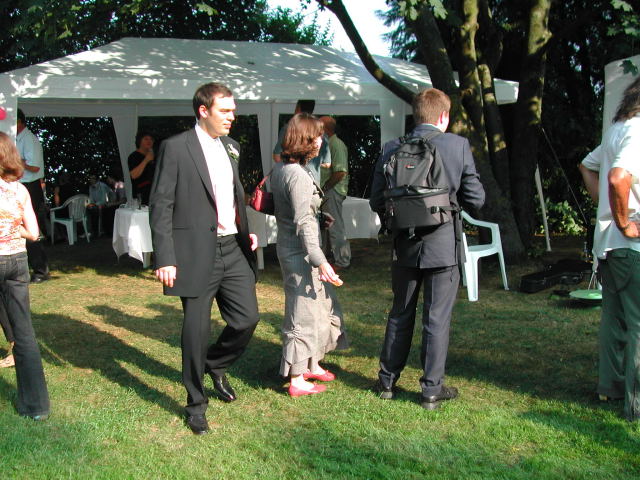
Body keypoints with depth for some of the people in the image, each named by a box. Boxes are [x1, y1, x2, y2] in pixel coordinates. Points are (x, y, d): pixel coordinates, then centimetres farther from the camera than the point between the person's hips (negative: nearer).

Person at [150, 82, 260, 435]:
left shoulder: (231, 147, 12)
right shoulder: (176, 148, -8)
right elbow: (161, 207, -10)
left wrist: (246, 232, 8)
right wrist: (165, 259, -15)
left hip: (233, 250, 6)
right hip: (197, 254, -6)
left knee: (247, 318, 6)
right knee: (197, 330, 3)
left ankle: (215, 365, 36)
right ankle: (196, 405, 21)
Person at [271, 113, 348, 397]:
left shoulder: (280, 169, 8)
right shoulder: (298, 176, -21)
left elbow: (274, 207, 18)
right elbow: (303, 224, -25)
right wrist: (321, 261, -27)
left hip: (288, 247, 10)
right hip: (299, 253, -10)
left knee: (323, 305, 21)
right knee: (303, 313, 0)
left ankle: (312, 364, 33)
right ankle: (297, 380, 11)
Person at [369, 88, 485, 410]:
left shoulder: (392, 149, -2)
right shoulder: (458, 145, -8)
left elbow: (376, 202, 0)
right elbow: (475, 199, -5)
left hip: (404, 246, 3)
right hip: (443, 245, -3)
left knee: (400, 314, 17)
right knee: (437, 319, 7)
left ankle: (387, 381, 27)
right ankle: (432, 389, 14)